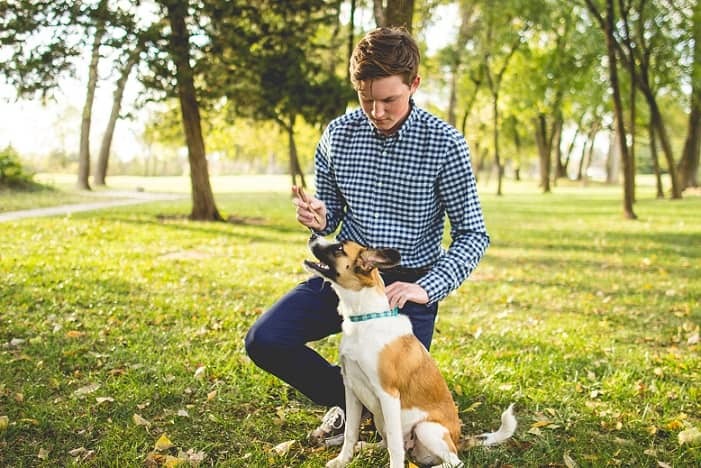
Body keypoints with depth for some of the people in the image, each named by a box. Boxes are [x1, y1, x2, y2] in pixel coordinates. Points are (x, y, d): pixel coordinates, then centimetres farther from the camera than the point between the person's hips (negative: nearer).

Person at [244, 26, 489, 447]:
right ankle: (346, 399, 12)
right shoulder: (338, 135, -3)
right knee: (264, 341, -14)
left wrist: (427, 288, -23)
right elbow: (330, 218, 9)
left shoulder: (445, 144, -13)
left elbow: (472, 234, -9)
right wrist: (318, 218, -17)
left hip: (408, 283, -3)